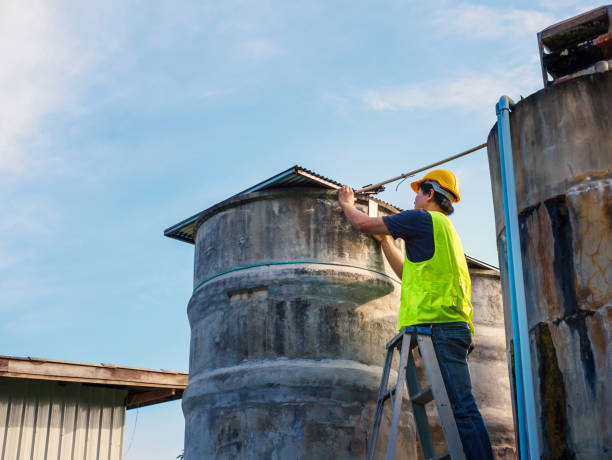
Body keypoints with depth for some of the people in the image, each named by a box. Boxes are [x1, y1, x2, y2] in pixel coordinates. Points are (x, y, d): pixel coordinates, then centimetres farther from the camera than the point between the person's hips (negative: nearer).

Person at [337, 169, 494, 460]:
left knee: (462, 408, -17)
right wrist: (384, 240, 43)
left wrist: (347, 204, 28)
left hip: (437, 325, -9)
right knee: (460, 407, 5)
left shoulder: (423, 219, 2)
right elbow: (408, 274, 38)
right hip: (454, 326, 9)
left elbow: (363, 224, 8)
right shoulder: (445, 229, 31)